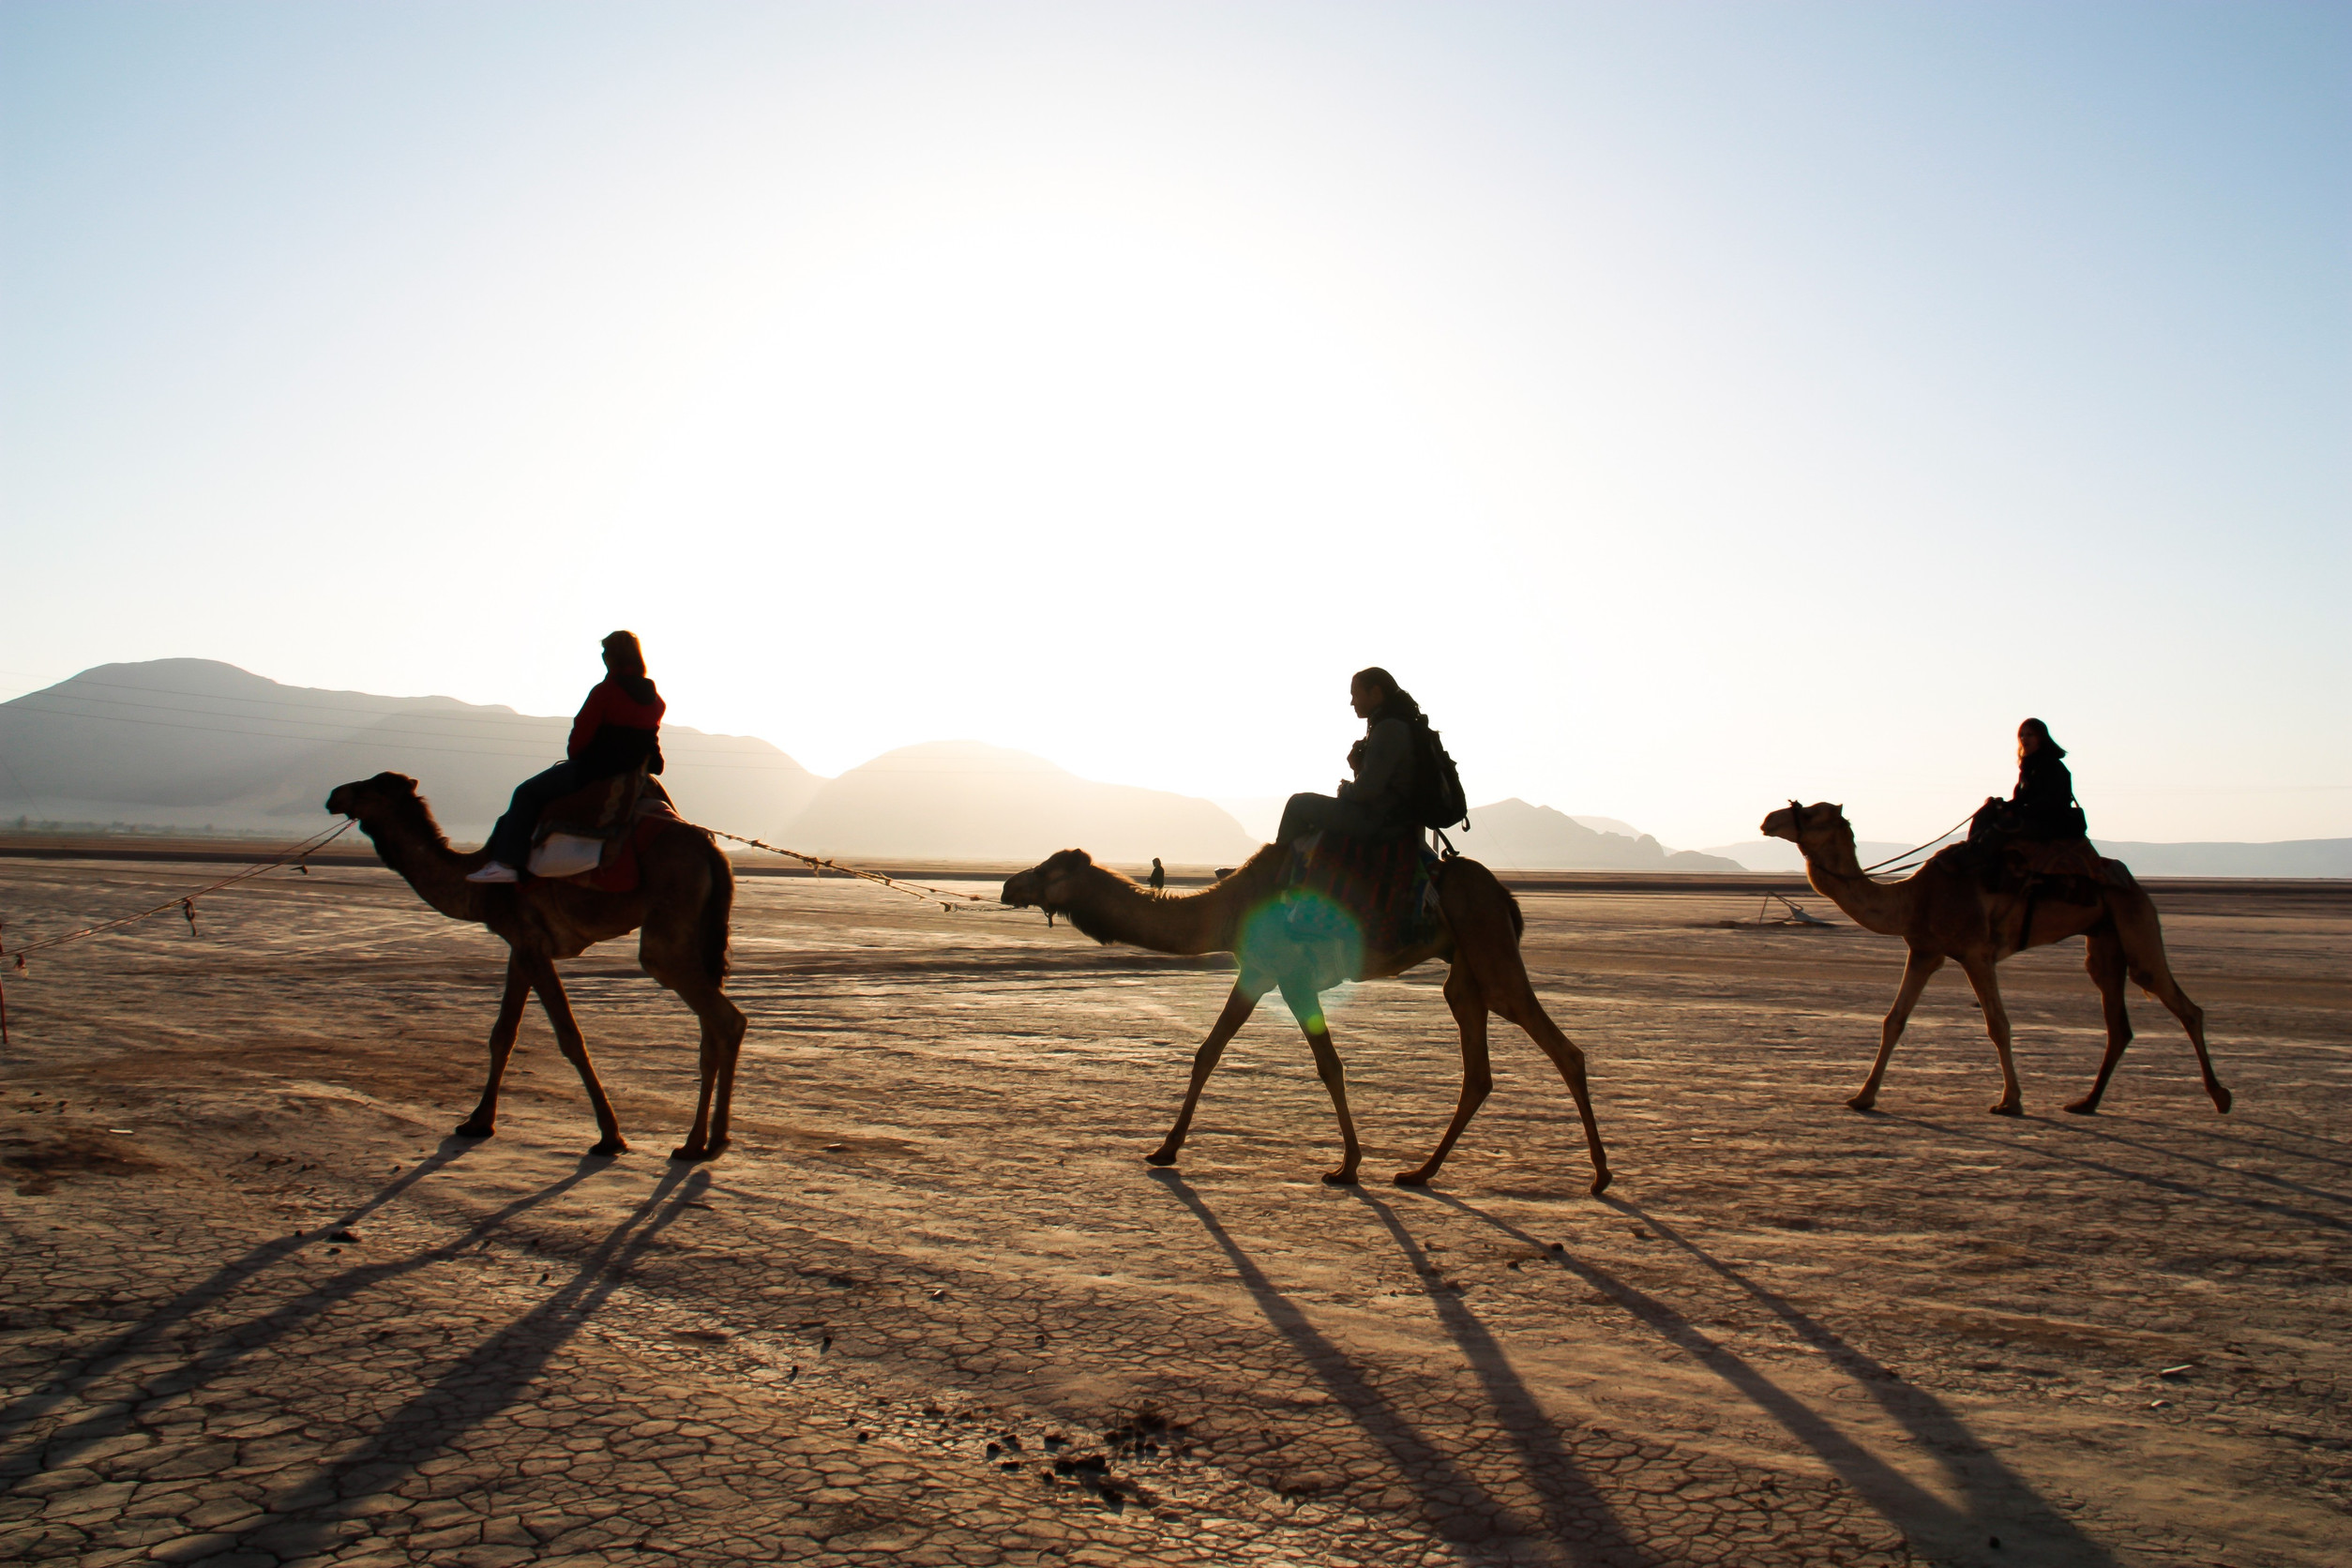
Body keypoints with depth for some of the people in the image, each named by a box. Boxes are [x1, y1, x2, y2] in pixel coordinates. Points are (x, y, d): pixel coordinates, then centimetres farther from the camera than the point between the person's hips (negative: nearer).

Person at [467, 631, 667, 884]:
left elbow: (581, 735, -11)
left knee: (527, 793, 1)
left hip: (595, 768, -8)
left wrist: (573, 755, 8)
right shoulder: (656, 699, 6)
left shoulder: (605, 691, -14)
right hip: (634, 773, 8)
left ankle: (506, 863, -7)